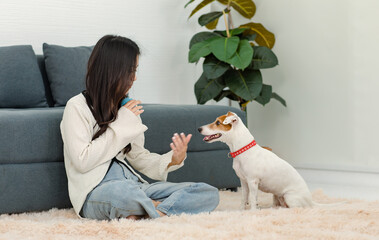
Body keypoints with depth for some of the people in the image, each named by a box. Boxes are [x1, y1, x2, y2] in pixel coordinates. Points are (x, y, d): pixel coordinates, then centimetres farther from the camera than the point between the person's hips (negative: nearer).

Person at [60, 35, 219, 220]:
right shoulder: (77, 107, -2)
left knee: (209, 193, -11)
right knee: (122, 191, -44)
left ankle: (139, 214, -25)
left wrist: (172, 160, -2)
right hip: (96, 191, -7)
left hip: (133, 185, 7)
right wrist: (120, 125, -8)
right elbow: (82, 161, -11)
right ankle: (161, 208, -14)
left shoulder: (126, 107, 18)